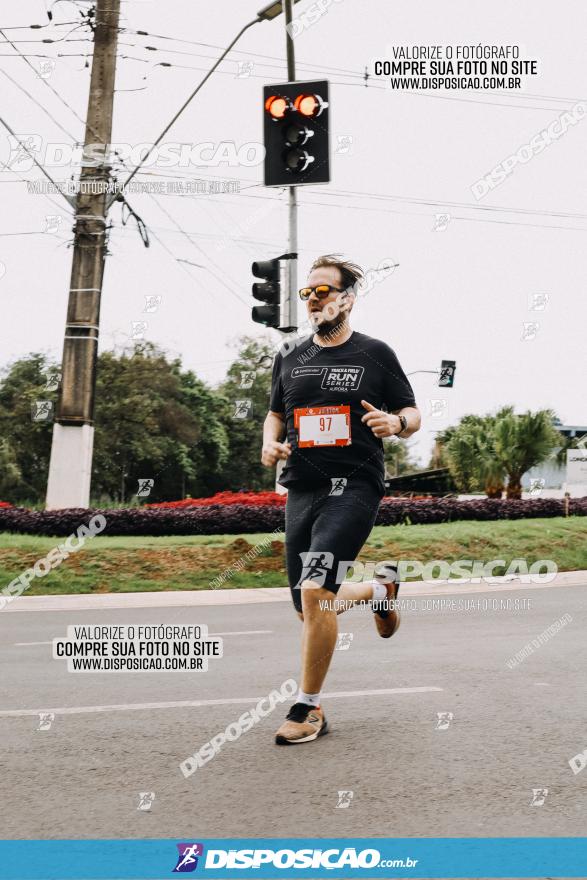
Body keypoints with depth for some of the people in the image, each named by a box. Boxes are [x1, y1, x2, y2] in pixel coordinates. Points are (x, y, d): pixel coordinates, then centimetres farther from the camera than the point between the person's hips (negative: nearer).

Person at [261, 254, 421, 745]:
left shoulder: (375, 354, 2)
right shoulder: (289, 360, 13)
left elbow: (413, 415, 7)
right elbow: (276, 414, 25)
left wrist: (395, 423, -16)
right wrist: (270, 443, 3)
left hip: (353, 488, -5)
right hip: (301, 491, 6)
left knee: (315, 592, -20)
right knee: (311, 607, 7)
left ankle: (309, 710, -5)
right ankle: (380, 591, 38)